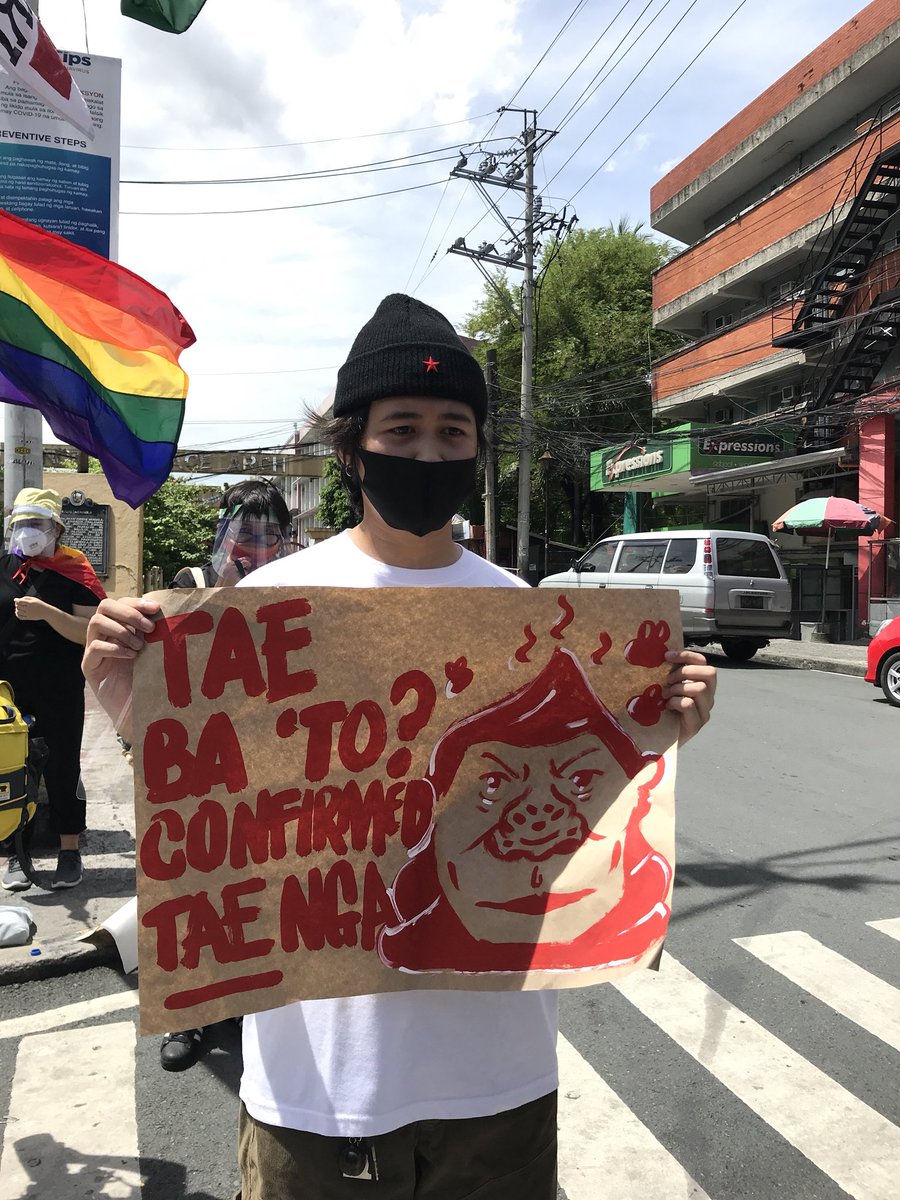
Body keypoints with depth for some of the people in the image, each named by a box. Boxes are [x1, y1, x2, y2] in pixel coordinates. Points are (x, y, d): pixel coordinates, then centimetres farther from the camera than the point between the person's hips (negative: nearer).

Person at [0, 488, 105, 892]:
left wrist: (47, 612, -24)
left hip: (60, 692, -3)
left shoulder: (74, 571, -5)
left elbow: (91, 632, -12)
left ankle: (70, 853, 17)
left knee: (62, 771, 5)